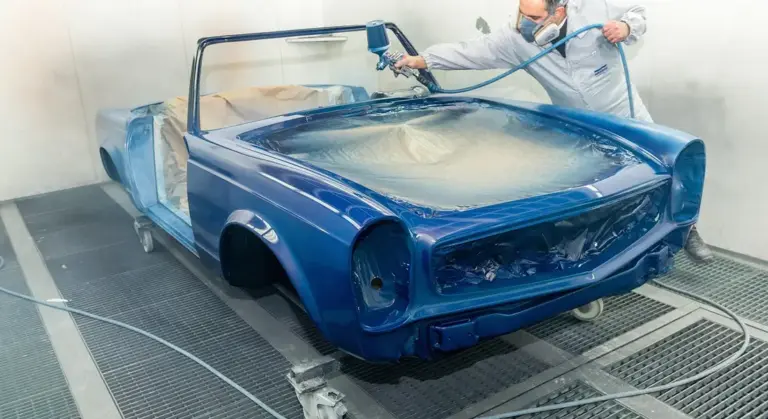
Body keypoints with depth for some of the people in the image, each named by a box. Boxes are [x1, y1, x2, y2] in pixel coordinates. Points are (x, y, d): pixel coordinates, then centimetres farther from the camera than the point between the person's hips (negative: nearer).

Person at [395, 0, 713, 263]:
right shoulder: (516, 39, -22)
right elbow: (471, 52, -22)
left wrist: (625, 28, -29)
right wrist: (420, 60, -26)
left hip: (626, 117, 0)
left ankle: (688, 232, 33)